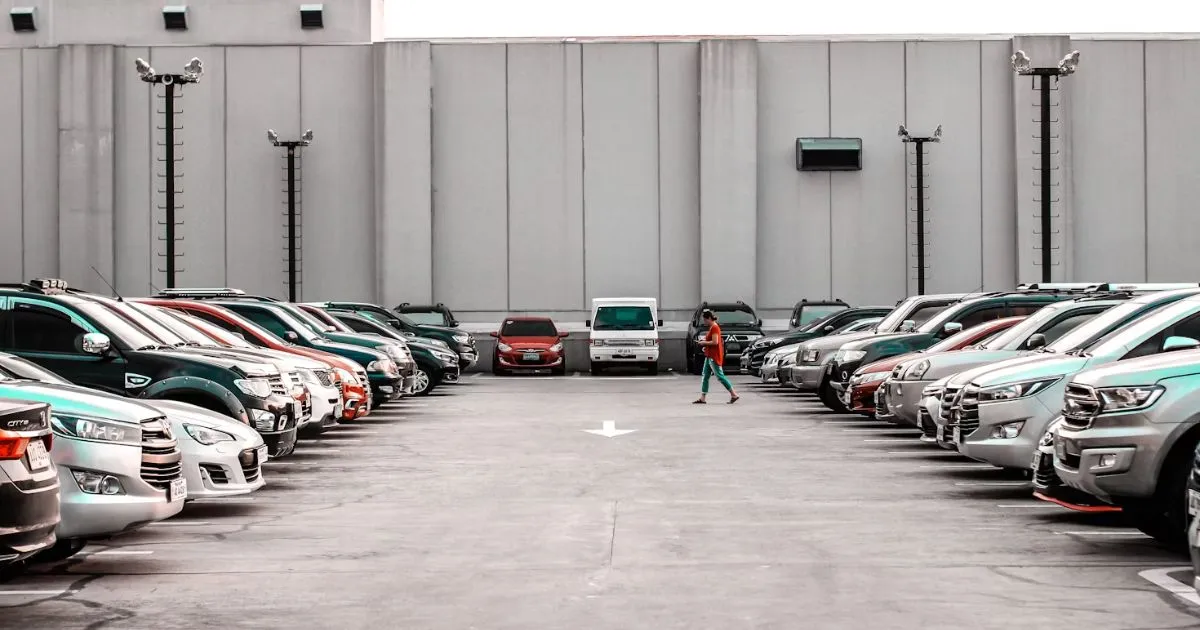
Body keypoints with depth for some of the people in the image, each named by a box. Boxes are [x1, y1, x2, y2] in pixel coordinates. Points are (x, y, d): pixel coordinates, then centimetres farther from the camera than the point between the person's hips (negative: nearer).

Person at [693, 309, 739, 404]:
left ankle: (734, 395, -4)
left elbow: (715, 342, -23)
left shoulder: (714, 328, -16)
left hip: (714, 357, -11)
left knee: (720, 376, -8)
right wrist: (704, 343, 12)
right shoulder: (712, 327, 15)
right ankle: (703, 398, 9)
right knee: (705, 376, 8)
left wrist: (704, 343, -13)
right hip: (709, 356, 11)